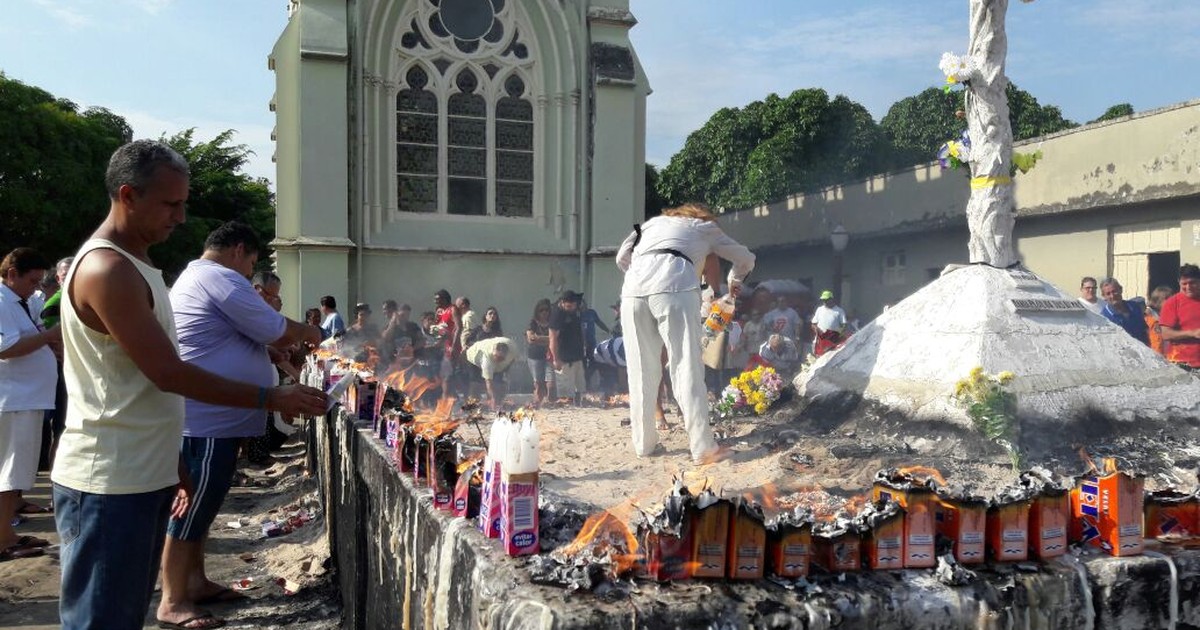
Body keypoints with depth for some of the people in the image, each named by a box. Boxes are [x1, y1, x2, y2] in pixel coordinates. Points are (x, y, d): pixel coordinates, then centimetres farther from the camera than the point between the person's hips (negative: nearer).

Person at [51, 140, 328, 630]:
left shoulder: (134, 265, 15)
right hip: (108, 484, -9)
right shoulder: (106, 269, -16)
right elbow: (168, 373, -19)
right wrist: (271, 398, -15)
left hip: (144, 477, 9)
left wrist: (170, 464, 19)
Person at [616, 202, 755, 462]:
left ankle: (643, 443, 14)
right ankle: (703, 447, -3)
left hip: (634, 287, 3)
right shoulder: (706, 226, 32)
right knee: (687, 368, -2)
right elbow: (746, 259, 40)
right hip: (674, 285, -3)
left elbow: (622, 258, 28)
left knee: (641, 371, 10)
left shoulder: (653, 222, 39)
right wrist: (734, 280, 58)